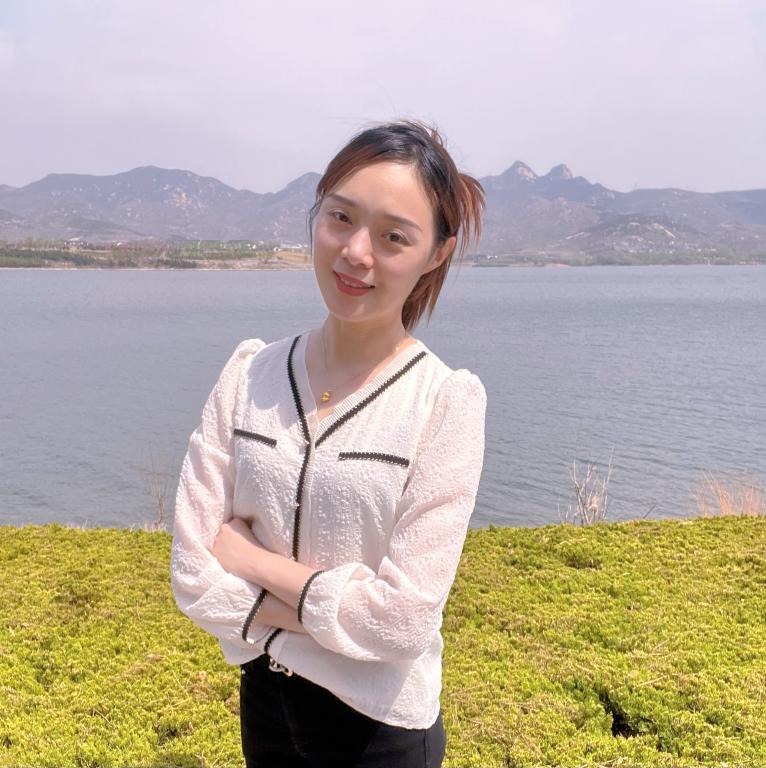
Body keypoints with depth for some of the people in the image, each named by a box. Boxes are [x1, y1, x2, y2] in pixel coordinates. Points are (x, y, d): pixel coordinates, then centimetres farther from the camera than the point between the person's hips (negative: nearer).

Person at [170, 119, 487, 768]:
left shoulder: (446, 400, -18)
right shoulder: (251, 373, -8)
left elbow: (402, 619, -22)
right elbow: (194, 573, -11)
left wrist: (250, 557, -15)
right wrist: (331, 611, -19)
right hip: (263, 700, 4)